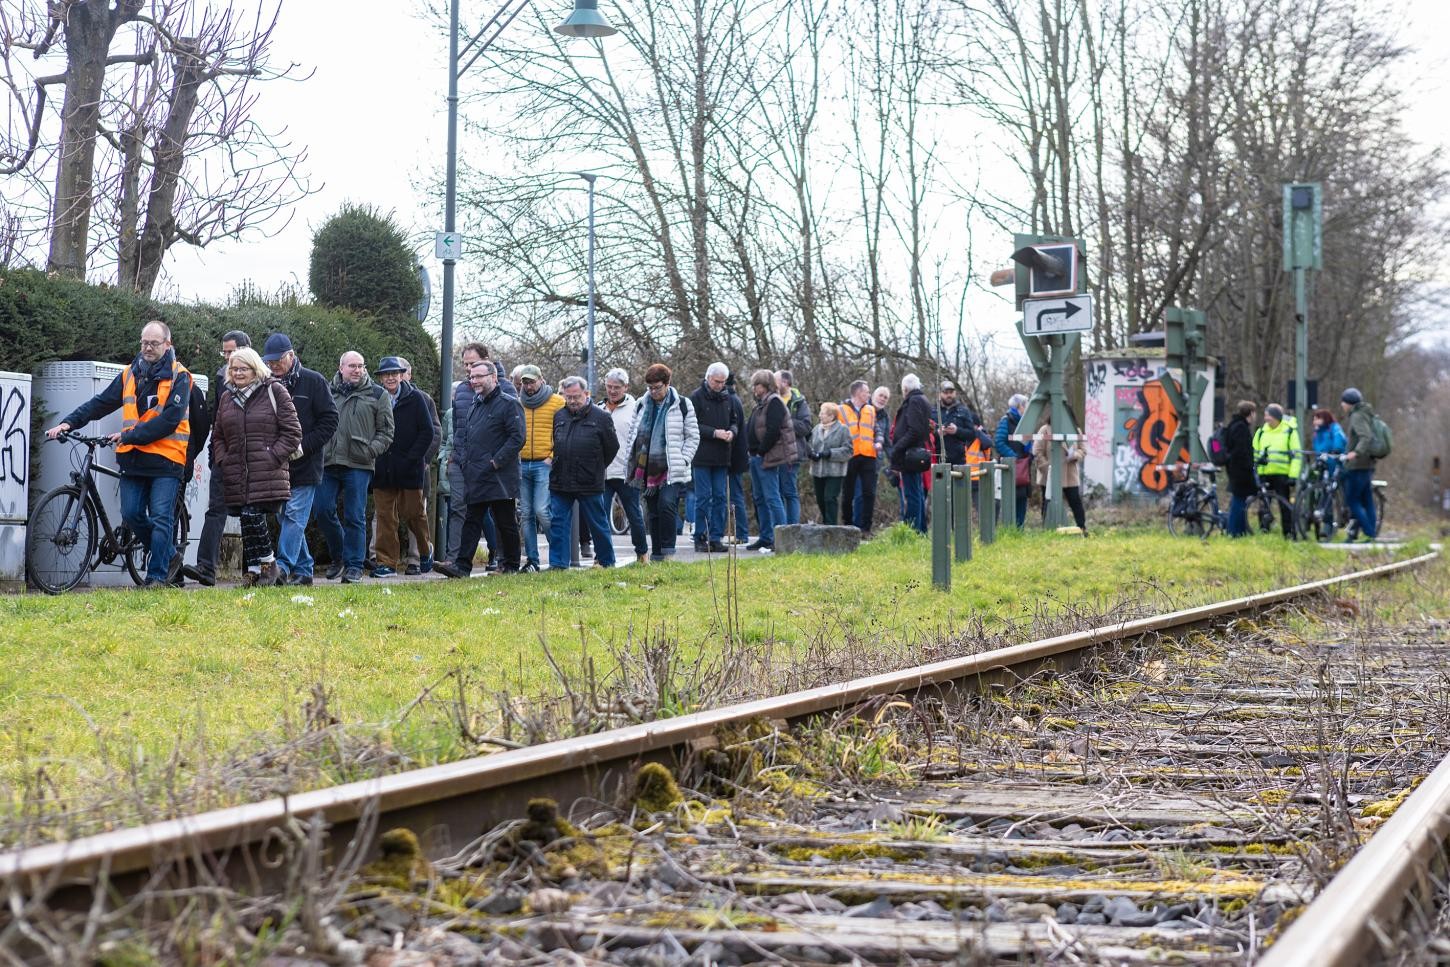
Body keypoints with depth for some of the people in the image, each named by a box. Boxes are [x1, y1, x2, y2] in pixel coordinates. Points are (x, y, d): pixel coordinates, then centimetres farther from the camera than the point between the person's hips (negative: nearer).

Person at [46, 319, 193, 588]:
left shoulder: (178, 377, -4)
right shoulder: (130, 374, 13)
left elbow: (170, 419, -14)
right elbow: (100, 403, 10)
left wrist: (129, 436, -17)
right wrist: (69, 422, -4)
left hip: (165, 458, -5)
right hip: (133, 459, 5)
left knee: (161, 519, -7)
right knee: (131, 515, 2)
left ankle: (158, 576, 0)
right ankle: (169, 555, 22)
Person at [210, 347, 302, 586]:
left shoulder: (274, 391, 2)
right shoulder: (226, 397, 18)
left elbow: (292, 432, -1)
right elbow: (219, 436, 24)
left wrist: (273, 457, -9)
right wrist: (222, 461, 8)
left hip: (268, 474, -5)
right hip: (237, 475, 5)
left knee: (253, 515, -16)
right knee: (247, 521, 2)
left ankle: (267, 564, 1)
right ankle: (254, 570, 9)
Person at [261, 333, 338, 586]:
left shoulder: (313, 381, -3)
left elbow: (329, 420, -5)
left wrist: (304, 447, -13)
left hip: (305, 466, -5)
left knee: (294, 516, -10)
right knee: (287, 518, 8)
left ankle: (283, 567, -16)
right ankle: (303, 570, 15)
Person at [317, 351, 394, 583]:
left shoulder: (377, 395, 8)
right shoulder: (328, 392, 13)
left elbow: (386, 432, 7)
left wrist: (371, 450, -8)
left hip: (358, 465, -3)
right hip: (328, 463, 3)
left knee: (355, 517, -3)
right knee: (322, 510, -1)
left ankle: (354, 565, 5)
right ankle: (338, 556, 20)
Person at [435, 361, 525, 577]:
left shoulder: (509, 404, -7)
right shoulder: (475, 405, 19)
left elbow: (517, 438, -15)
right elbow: (463, 433, 29)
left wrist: (496, 461, -17)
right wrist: (465, 458, 15)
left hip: (499, 477, -8)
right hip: (475, 478, 8)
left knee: (506, 523, 2)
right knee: (471, 521, 3)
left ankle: (511, 565, 10)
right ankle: (462, 565, 0)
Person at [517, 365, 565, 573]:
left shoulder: (557, 402, 1)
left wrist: (553, 457, -9)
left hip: (544, 464, -5)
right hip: (522, 465, 5)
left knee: (542, 511, -15)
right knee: (526, 514, 4)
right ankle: (532, 561, 9)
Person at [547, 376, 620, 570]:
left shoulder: (601, 418, -3)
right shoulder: (559, 416, 9)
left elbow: (612, 447, 4)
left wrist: (596, 468, 9)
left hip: (589, 484, -4)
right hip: (560, 482, 4)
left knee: (597, 523, 7)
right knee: (558, 523, 2)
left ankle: (606, 561, 19)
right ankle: (558, 564, 6)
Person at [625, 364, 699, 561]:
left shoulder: (682, 405, 0)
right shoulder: (642, 405, 12)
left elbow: (693, 437, 4)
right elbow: (633, 433, 18)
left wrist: (683, 460, -7)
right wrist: (633, 462, 8)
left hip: (672, 470, -5)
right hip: (648, 469, 5)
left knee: (666, 505, -21)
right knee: (652, 513, 8)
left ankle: (668, 550, -13)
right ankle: (656, 554, 15)